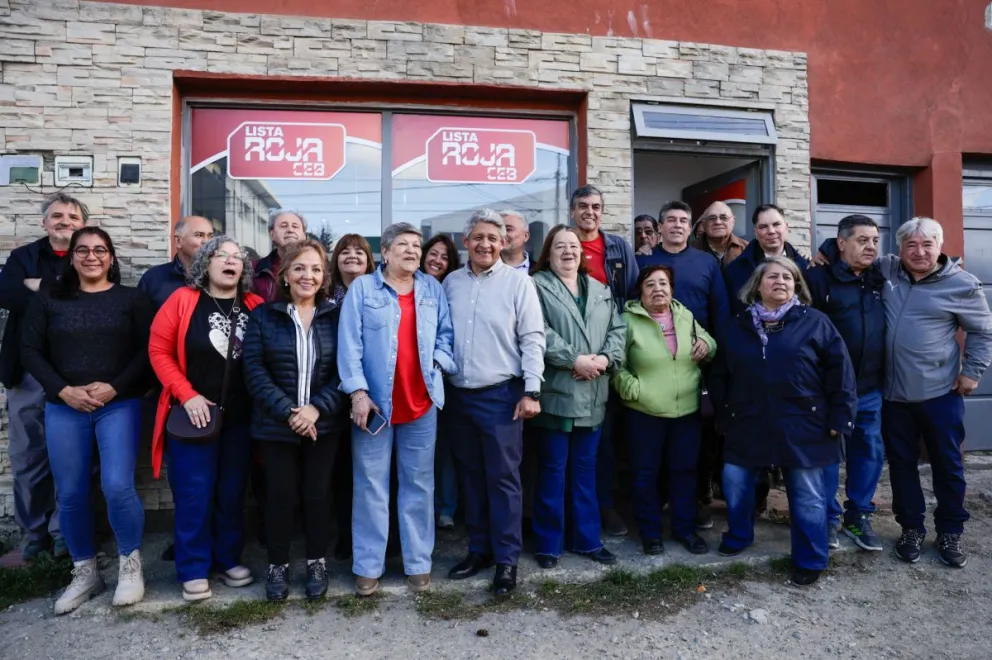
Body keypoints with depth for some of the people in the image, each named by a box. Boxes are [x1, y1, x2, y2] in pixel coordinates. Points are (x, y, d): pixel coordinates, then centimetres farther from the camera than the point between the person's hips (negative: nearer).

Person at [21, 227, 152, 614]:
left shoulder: (132, 299, 4)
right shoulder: (49, 302, 10)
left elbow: (147, 351, -3)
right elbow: (30, 352, 5)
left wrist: (114, 388, -14)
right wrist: (64, 391, -9)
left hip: (119, 405, -2)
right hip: (64, 409, 3)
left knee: (118, 487, -12)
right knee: (70, 495, 6)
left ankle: (130, 563, 11)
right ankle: (85, 572, 23)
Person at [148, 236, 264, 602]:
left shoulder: (255, 306, 3)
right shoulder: (182, 300, -5)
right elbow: (159, 350, -5)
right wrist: (187, 395, -13)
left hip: (241, 415, 3)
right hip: (195, 413, -2)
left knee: (232, 491, 12)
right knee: (194, 492, 3)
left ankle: (229, 560, 27)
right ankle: (194, 570, 17)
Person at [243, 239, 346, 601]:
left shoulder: (336, 316, 1)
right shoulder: (263, 316, -1)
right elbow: (255, 371, -7)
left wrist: (318, 408, -16)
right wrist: (288, 411, -17)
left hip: (324, 424, 1)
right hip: (276, 425, 0)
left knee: (317, 493, 9)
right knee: (280, 494, 7)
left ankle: (317, 562, 28)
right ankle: (278, 564, 27)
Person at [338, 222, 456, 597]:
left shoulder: (432, 289, 11)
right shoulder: (362, 288, 1)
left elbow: (447, 334, 10)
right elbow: (349, 343, -6)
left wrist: (438, 363, -8)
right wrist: (357, 391, -13)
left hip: (422, 402, 3)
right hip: (374, 402, -2)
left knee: (419, 484, 10)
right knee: (371, 486, 5)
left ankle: (418, 563, 21)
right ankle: (368, 566, 16)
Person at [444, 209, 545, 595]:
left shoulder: (517, 282, -5)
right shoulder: (451, 282, 8)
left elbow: (532, 339, -7)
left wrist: (531, 391, -12)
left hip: (501, 394, -4)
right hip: (459, 394, 5)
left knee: (503, 477, 0)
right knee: (471, 475, 14)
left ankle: (507, 559, 12)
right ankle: (479, 548, 28)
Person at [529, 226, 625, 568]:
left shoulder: (600, 290, 16)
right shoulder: (537, 286, -2)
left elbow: (617, 329, 9)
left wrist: (606, 358, -10)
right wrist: (574, 359, -19)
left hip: (592, 396, 5)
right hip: (556, 393, -5)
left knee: (585, 468, 14)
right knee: (552, 469, 3)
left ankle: (587, 539, 26)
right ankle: (548, 543, 16)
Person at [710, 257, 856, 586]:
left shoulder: (815, 322, -1)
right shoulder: (738, 326, 8)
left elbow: (840, 371, -4)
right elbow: (720, 375, 13)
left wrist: (840, 418, -8)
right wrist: (723, 414, 9)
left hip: (803, 428, -3)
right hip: (748, 426, 3)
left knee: (807, 497, 7)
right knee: (734, 484, 10)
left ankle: (809, 560, 24)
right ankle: (738, 536, 35)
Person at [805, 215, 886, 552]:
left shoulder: (881, 280, 9)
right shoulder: (819, 278, -9)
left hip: (870, 388, 5)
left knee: (869, 451, 12)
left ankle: (859, 516, 28)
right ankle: (828, 518, 20)